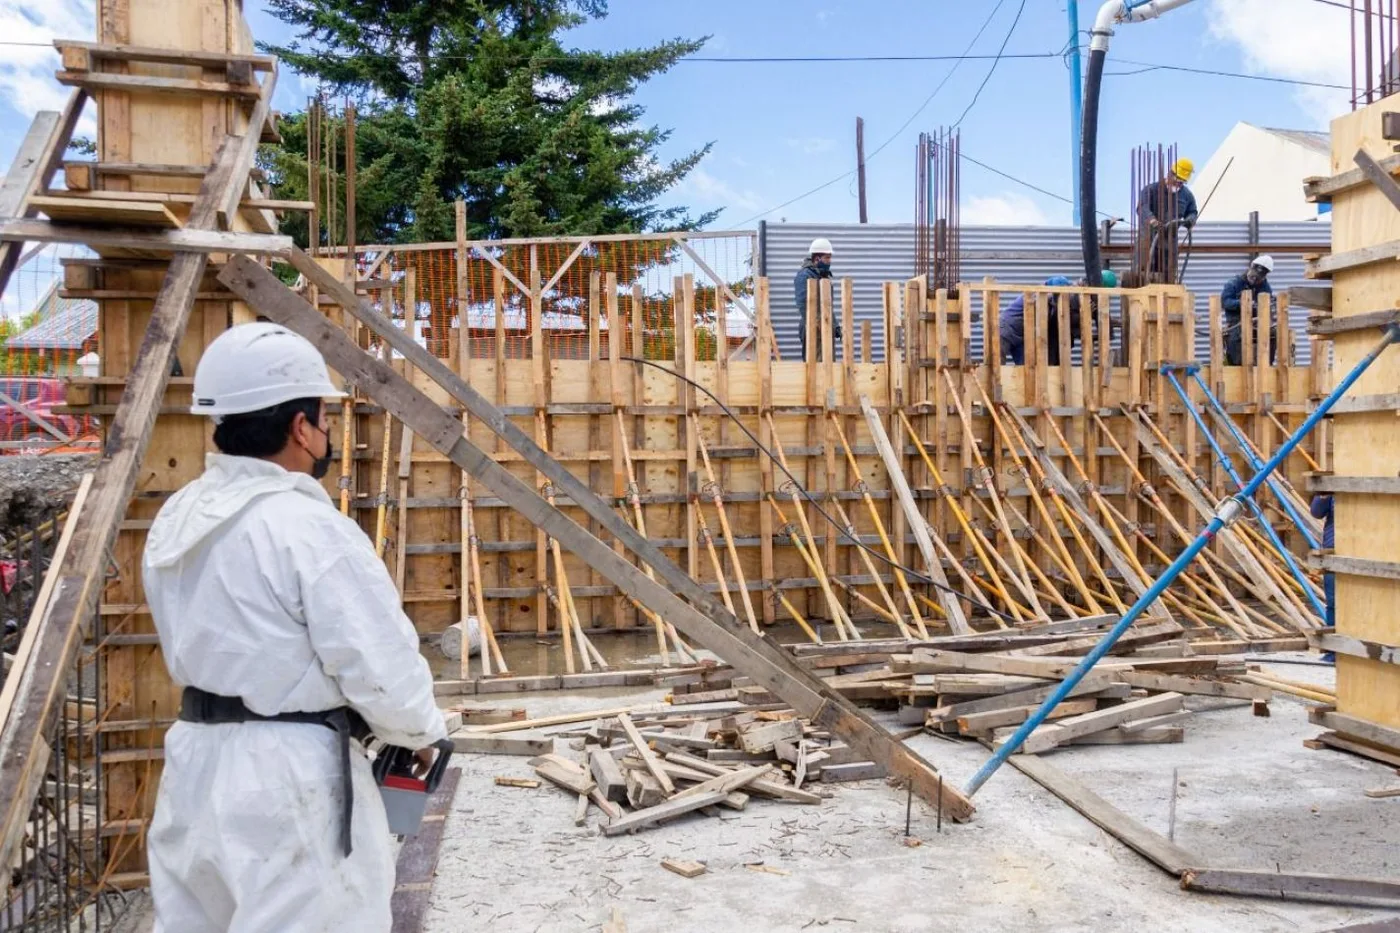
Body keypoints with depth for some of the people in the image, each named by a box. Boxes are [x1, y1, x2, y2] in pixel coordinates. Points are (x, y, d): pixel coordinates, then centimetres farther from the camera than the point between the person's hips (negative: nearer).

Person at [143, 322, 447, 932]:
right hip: (289, 778, -8)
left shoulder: (176, 520, 6)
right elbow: (382, 666, -18)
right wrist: (420, 733, 0)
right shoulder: (311, 529, -20)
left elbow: (206, 644, 13)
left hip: (197, 760, 8)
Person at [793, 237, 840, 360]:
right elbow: (803, 304, -19)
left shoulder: (824, 275, 20)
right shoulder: (805, 275, -9)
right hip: (814, 331, -9)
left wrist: (835, 325, 20)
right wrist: (815, 325, -23)